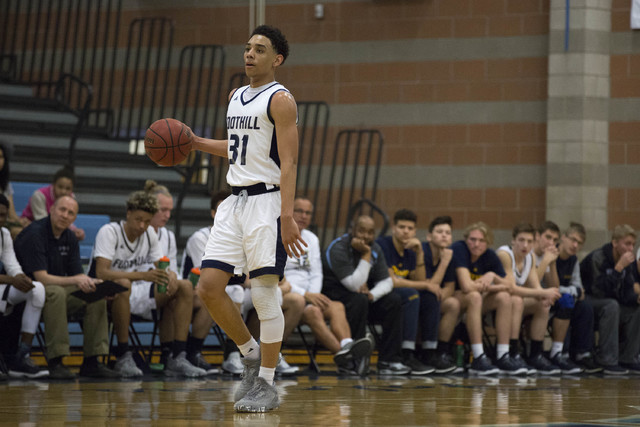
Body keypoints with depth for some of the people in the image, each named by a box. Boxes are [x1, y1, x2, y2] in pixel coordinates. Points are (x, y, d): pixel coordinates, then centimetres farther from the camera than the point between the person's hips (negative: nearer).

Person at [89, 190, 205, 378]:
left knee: (185, 287, -9)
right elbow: (101, 272, -28)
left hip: (135, 295, 7)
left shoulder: (150, 233, 4)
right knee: (124, 285, -42)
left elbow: (161, 268, 9)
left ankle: (177, 359, -17)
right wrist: (142, 275, -38)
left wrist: (170, 276, -17)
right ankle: (123, 356, -32)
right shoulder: (109, 232, -16)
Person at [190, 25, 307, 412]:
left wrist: (287, 216, -23)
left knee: (265, 293, -5)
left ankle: (267, 384, 3)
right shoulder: (236, 98, 16)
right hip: (235, 201, 8)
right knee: (209, 286, 0)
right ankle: (252, 354, 18)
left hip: (266, 200, -8)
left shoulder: (280, 100, -8)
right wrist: (195, 143, 22)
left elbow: (288, 162, -15)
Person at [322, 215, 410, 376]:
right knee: (359, 300, -36)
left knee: (393, 300, -13)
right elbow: (355, 285, -28)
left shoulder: (375, 249, 4)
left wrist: (372, 294, -21)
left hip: (363, 297, 7)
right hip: (333, 295, -7)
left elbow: (386, 281, 0)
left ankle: (389, 361, -16)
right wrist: (366, 256, -28)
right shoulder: (338, 249, -20)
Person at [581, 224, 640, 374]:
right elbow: (601, 290, -32)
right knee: (611, 306, -34)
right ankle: (608, 361, -32)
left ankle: (628, 359, -6)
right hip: (586, 299, -8)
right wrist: (619, 267, -36)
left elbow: (626, 293, 0)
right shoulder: (597, 258, -23)